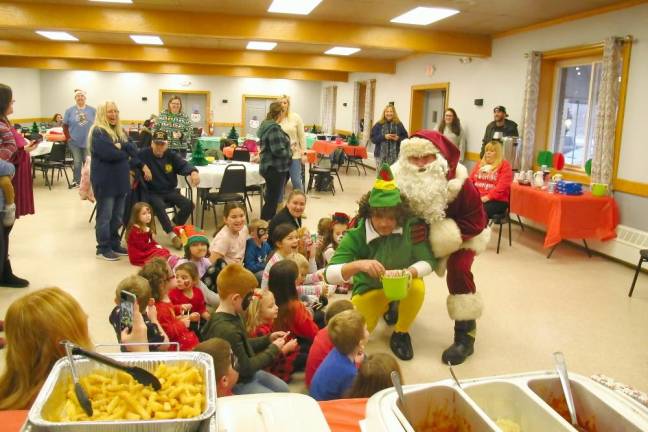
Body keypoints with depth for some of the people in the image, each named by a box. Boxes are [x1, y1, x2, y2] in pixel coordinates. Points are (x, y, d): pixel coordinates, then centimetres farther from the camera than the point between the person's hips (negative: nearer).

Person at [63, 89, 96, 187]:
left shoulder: (92, 110, -1)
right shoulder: (69, 110, 0)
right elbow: (65, 125, 3)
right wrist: (68, 138, -4)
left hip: (88, 142, 0)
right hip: (74, 142, 0)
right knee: (77, 162, 4)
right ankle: (76, 181, 18)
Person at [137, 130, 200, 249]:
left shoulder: (171, 155, 3)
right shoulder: (144, 154, -4)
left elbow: (184, 165, -12)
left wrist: (193, 172, -34)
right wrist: (143, 166, -31)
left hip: (170, 191, 4)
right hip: (152, 192, -4)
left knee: (188, 204, -16)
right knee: (159, 205, -35)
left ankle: (173, 225, 8)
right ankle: (172, 235, -19)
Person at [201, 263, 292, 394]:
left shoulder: (232, 316, -4)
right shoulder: (227, 329, -34)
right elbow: (245, 367, -25)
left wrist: (268, 340, 3)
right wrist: (273, 349, -16)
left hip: (248, 373, 9)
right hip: (236, 383, -9)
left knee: (284, 389, 18)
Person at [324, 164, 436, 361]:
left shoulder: (411, 226, -25)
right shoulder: (356, 235, -26)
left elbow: (429, 261, -19)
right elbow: (329, 274, -32)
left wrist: (410, 272, -41)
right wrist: (358, 265, -51)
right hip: (370, 289, 0)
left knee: (418, 287, -34)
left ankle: (401, 333, -4)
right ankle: (384, 308, 16)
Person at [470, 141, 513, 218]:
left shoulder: (504, 165, 4)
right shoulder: (479, 164, 24)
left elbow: (502, 186, -8)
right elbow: (470, 179, 19)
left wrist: (488, 197, -18)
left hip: (497, 200, -4)